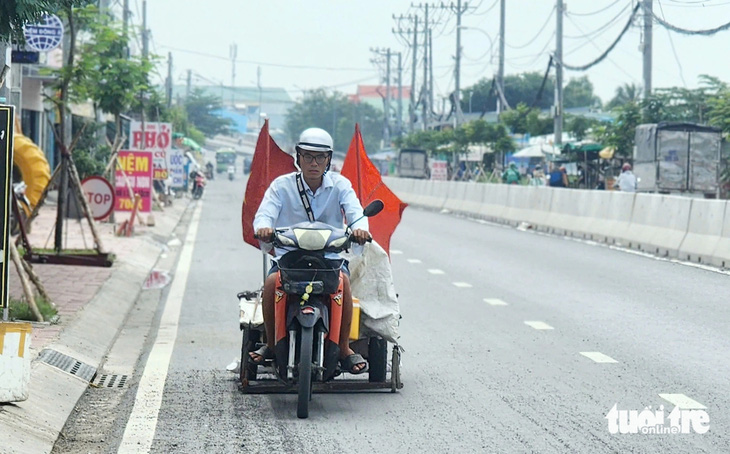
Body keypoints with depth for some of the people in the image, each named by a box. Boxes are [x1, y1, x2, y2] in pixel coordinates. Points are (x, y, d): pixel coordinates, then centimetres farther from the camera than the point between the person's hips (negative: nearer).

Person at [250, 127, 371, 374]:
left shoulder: (340, 184, 6)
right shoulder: (282, 185, 4)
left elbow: (355, 211, -10)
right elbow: (264, 213, -9)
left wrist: (360, 228, -36)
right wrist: (263, 227, -36)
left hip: (331, 256, 0)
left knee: (342, 280, -33)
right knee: (272, 281, -30)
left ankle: (344, 347, -16)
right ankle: (271, 343, -6)